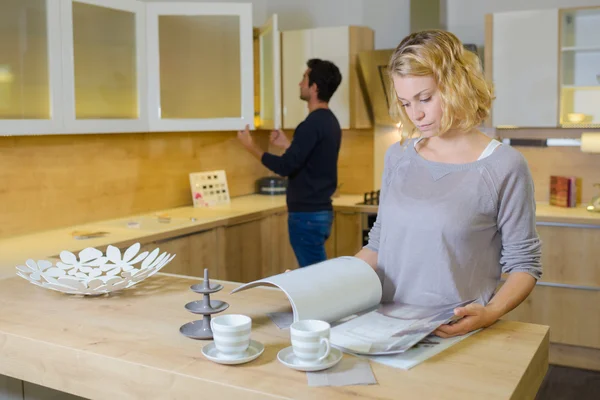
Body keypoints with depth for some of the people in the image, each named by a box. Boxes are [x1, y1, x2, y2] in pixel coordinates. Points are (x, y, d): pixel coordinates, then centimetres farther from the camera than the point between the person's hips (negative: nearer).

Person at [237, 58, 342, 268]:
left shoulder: (313, 124, -19)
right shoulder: (329, 121, 11)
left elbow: (285, 167, -22)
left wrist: (252, 147, -10)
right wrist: (287, 144, 23)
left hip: (307, 214, -10)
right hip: (320, 211, 10)